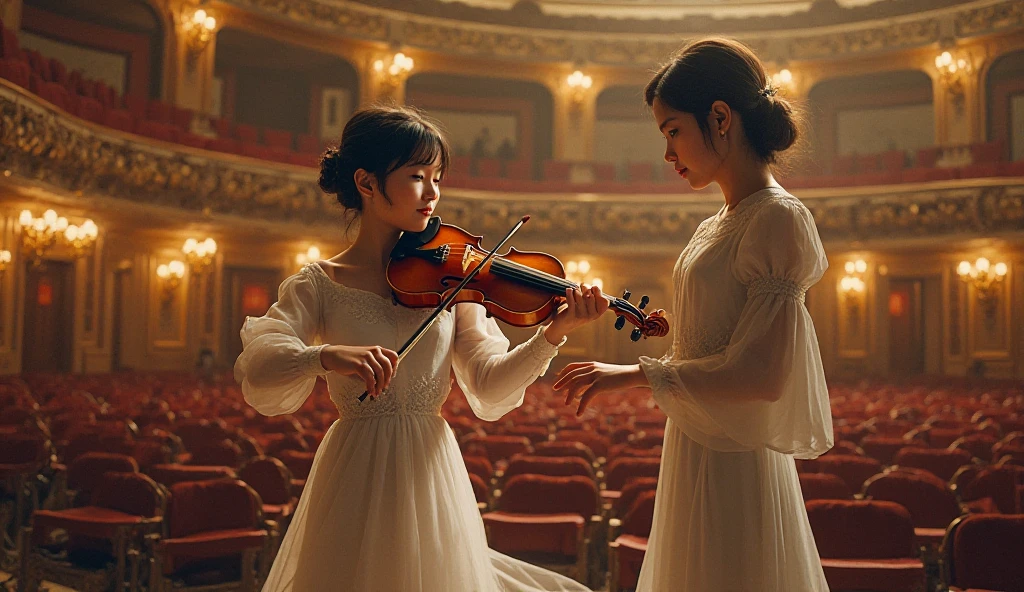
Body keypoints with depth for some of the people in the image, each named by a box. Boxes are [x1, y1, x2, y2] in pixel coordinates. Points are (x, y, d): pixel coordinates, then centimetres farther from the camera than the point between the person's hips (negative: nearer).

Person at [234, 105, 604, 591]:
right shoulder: (321, 285, -4)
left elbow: (488, 391, -6)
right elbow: (256, 374, -18)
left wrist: (553, 334, -20)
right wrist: (325, 357, -36)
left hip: (432, 475, 2)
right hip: (357, 479, -2)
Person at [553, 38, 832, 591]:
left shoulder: (778, 218, -16)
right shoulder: (719, 226, 10)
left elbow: (762, 375, -23)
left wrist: (638, 372, -20)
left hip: (734, 468, -8)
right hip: (696, 457, 8)